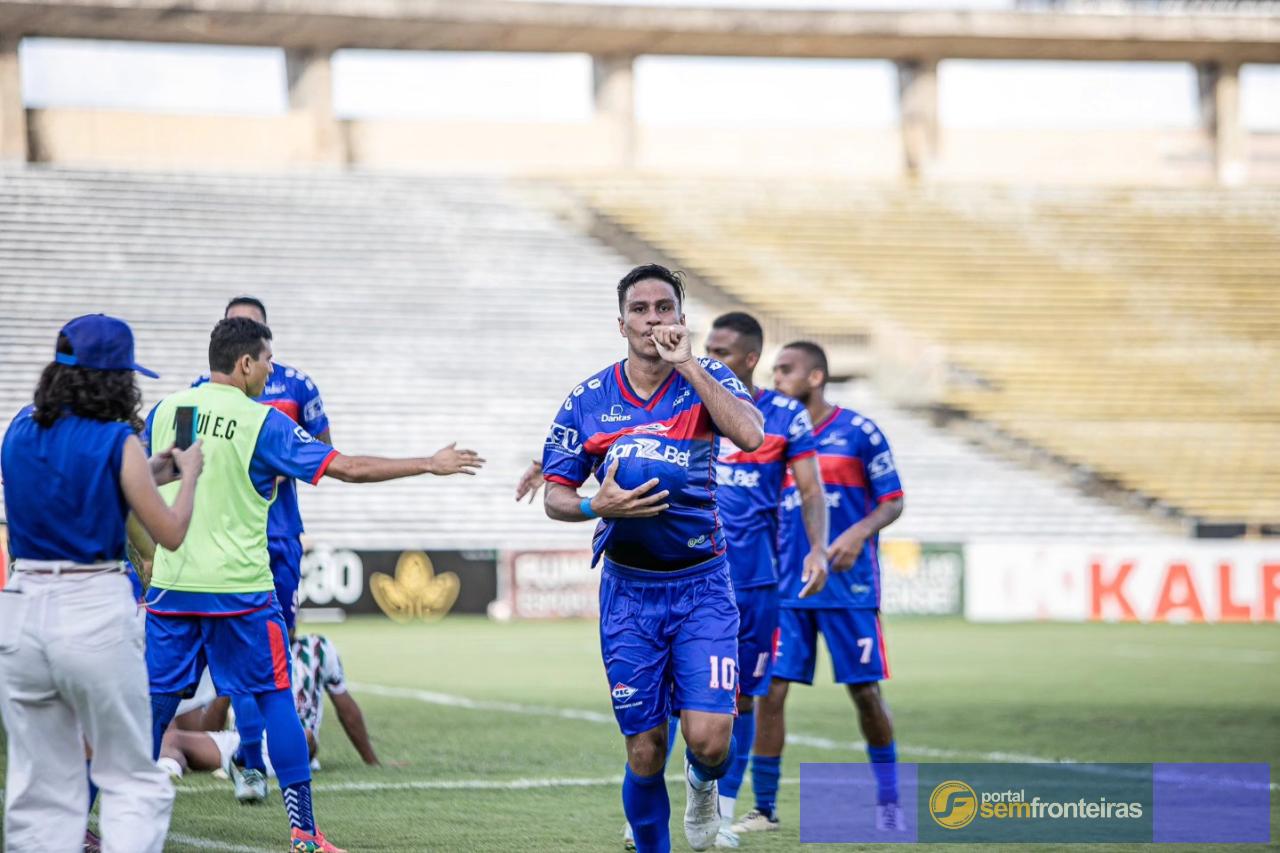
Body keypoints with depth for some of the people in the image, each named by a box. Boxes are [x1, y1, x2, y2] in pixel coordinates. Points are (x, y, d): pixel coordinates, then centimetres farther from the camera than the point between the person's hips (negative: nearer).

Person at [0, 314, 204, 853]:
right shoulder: (117, 443, -8)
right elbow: (170, 534, -2)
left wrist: (150, 474, 25)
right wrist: (188, 474, 15)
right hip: (95, 612, -5)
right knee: (130, 780, 6)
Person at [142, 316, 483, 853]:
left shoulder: (165, 411, 5)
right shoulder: (262, 423, -8)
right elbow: (346, 468, -8)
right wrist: (430, 465, 0)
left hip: (170, 582, 4)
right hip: (238, 587, -4)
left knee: (157, 700, 10)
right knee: (275, 699, 4)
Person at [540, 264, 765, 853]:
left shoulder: (708, 380, -2)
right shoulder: (588, 401, 2)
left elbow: (750, 435, -23)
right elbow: (554, 496, 6)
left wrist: (687, 365, -22)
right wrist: (596, 506, -15)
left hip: (701, 587, -1)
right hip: (628, 590, 1)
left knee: (709, 738, -13)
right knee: (645, 753, 1)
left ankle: (703, 784, 24)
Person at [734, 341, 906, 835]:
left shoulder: (858, 433, -4)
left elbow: (893, 502, -4)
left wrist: (860, 531, -21)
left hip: (848, 589, -3)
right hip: (787, 590, 3)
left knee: (865, 692, 1)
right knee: (769, 691, -4)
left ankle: (888, 801, 18)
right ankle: (764, 809, 3)